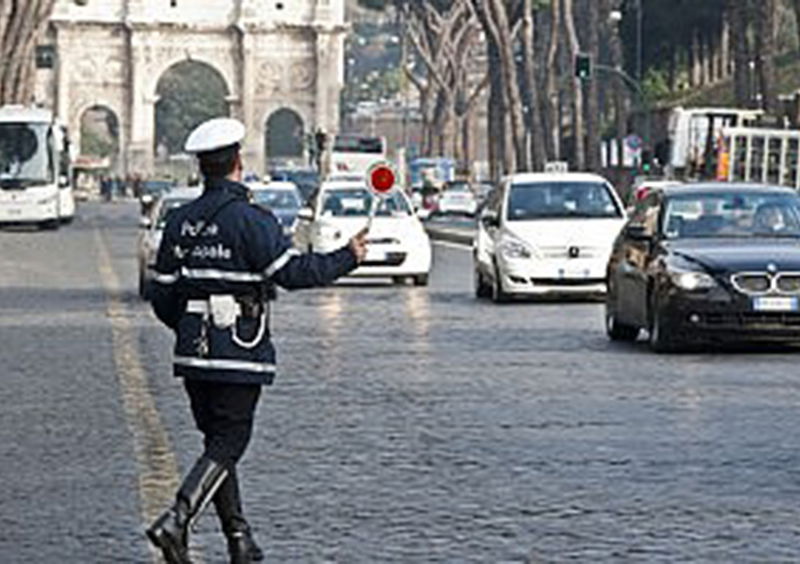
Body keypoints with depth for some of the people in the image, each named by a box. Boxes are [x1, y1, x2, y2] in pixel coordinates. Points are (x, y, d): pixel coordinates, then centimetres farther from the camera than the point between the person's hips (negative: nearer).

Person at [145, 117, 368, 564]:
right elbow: (293, 272, -16)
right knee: (228, 443, -2)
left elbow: (164, 298, 10)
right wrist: (349, 258, -3)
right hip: (240, 353, -6)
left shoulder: (180, 223, 7)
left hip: (194, 355, 6)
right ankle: (176, 522, -18)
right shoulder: (250, 220, -13)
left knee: (218, 440, 14)